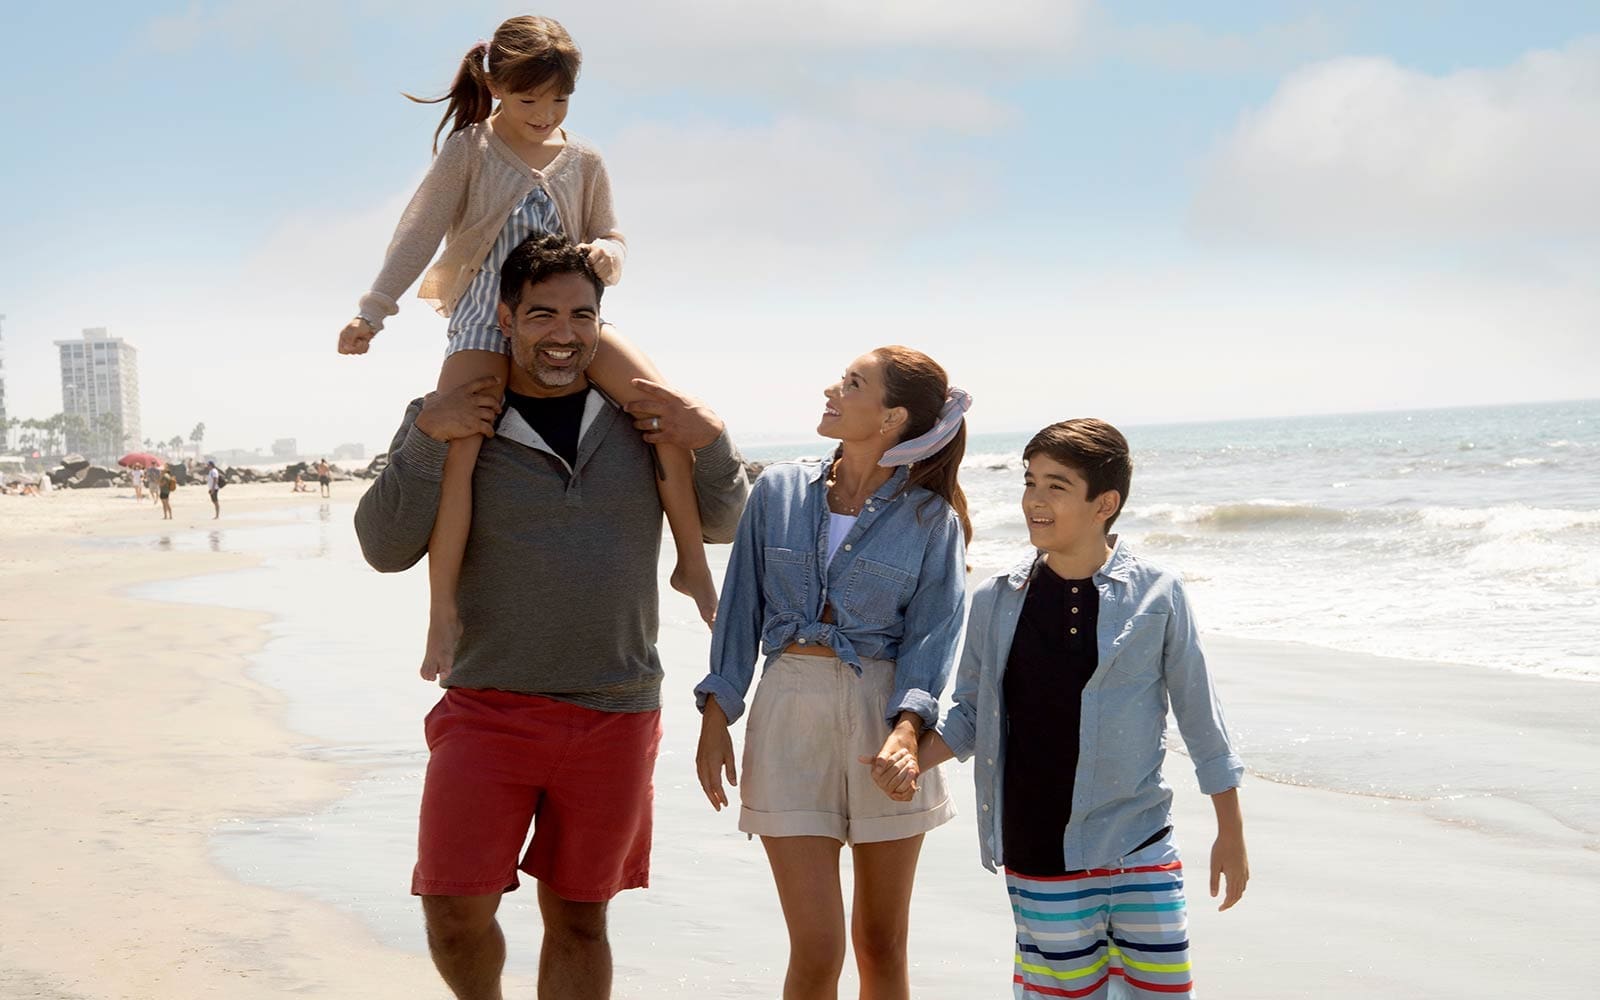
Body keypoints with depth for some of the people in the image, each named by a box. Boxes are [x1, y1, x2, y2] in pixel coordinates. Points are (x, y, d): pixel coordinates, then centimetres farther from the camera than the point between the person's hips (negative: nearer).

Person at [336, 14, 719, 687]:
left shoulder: (582, 160, 11)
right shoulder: (469, 151, 3)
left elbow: (609, 238, 17)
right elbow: (420, 231, 0)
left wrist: (606, 254, -9)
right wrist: (373, 311, -8)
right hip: (485, 320, -3)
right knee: (451, 444, -27)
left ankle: (692, 563, -5)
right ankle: (443, 611, -19)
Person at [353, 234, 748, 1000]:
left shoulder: (644, 416, 5)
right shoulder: (452, 420, 1)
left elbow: (720, 525, 14)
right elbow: (386, 549, -5)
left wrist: (711, 443, -6)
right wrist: (426, 439, -16)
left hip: (614, 714, 1)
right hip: (487, 707, -1)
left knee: (577, 918, 10)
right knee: (456, 911, -5)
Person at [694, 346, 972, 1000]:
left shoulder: (931, 518, 0)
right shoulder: (780, 491, 5)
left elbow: (932, 633, -5)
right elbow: (740, 608, 7)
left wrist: (908, 725, -21)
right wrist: (716, 714, 1)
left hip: (884, 714, 0)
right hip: (789, 714, 0)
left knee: (882, 945, 9)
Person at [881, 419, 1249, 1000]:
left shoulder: (1156, 595, -4)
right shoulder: (997, 601, 2)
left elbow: (1199, 716, 3)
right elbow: (971, 716, 11)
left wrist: (1231, 834, 7)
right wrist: (913, 759, -8)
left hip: (1139, 843, -1)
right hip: (1040, 851, 1)